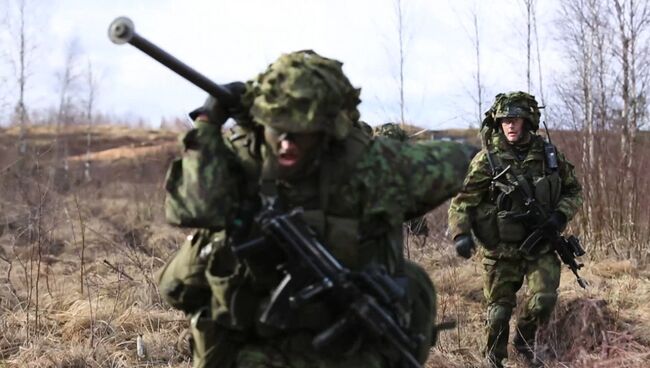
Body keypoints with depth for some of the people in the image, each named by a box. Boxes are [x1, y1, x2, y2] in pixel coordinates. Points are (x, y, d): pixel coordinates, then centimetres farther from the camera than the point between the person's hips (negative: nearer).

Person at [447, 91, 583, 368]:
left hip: (540, 245, 2)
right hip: (501, 249, -2)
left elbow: (573, 190, 11)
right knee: (499, 310, 6)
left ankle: (525, 341, 19)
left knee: (544, 300, -10)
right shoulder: (488, 159, -8)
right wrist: (460, 234, -24)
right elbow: (462, 200, -8)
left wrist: (561, 215, -7)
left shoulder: (548, 154, 1)